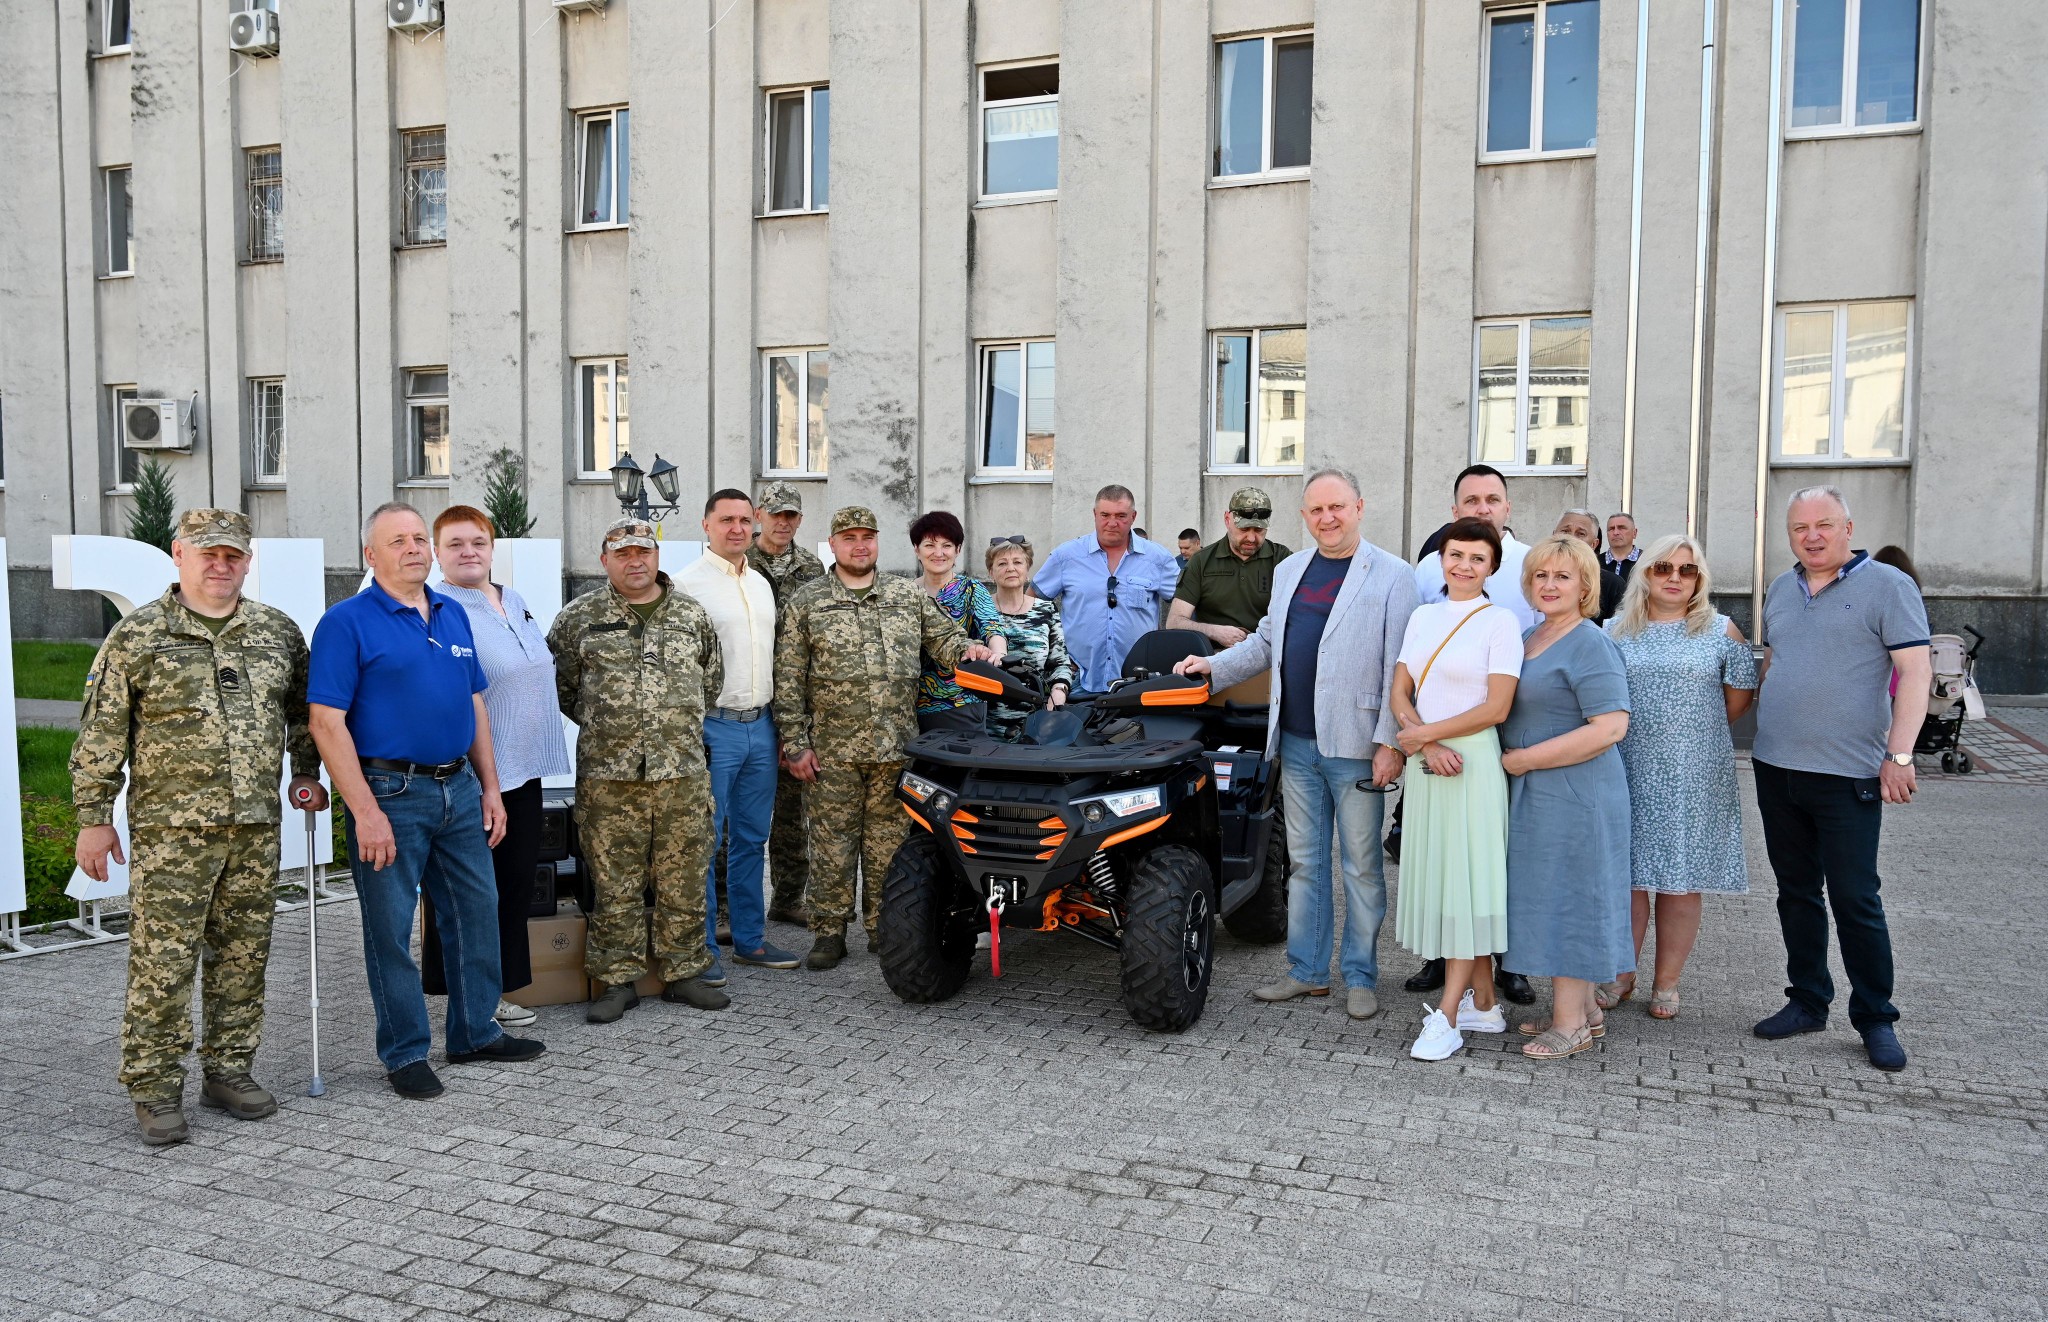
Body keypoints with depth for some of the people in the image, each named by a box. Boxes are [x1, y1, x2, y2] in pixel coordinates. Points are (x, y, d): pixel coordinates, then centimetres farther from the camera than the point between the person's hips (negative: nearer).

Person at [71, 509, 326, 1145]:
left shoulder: (278, 630, 9)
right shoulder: (136, 635, -1)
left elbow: (302, 710, 22)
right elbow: (100, 734, -1)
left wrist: (306, 772, 13)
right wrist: (93, 817, -3)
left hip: (256, 828, 4)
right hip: (171, 829, -4)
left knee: (243, 956, 10)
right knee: (161, 961, -2)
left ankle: (229, 1071, 22)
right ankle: (155, 1091, 10)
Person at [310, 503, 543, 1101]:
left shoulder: (453, 615, 11)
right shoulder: (347, 622, -9)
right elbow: (327, 722, -14)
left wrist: (491, 789, 11)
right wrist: (365, 812, -19)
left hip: (460, 788, 6)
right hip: (390, 793, -6)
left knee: (477, 911, 13)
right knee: (390, 929, 4)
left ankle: (476, 1031, 28)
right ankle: (406, 1052, 18)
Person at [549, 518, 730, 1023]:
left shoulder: (692, 615, 9)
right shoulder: (578, 618, 4)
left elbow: (712, 680, 19)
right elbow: (561, 687, 11)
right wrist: (603, 728, 10)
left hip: (683, 773, 2)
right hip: (608, 775, -2)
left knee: (684, 882, 7)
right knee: (615, 885, 3)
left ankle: (684, 973, 19)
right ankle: (618, 981, 13)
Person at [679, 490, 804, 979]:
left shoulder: (761, 583, 15)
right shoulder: (689, 583, -7)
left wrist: (780, 727, 16)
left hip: (760, 726, 7)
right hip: (712, 728, -7)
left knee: (751, 839, 13)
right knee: (704, 842, -1)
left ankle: (750, 938, 23)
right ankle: (702, 948, 9)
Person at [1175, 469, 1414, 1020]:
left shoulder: (1391, 574, -4)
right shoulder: (1288, 571, 14)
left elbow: (1397, 667, -9)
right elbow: (1267, 642, 23)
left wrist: (1390, 743, -14)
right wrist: (1213, 666, 9)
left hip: (1355, 747, -5)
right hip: (1297, 743, 6)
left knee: (1361, 867, 4)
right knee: (1304, 861, 12)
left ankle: (1360, 976, 17)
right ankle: (1307, 970, 23)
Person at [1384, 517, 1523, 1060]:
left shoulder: (1500, 622, -5)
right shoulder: (1422, 617, 11)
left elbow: (1496, 709, -11)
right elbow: (1399, 694, 8)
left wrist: (1425, 732, -8)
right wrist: (1428, 745, -9)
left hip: (1473, 762, -6)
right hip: (1424, 761, 6)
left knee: (1466, 881, -4)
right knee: (1436, 876, 7)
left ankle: (1446, 1017, -2)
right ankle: (1484, 1004, 18)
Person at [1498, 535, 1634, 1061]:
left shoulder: (1589, 645, -14)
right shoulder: (1529, 638, 14)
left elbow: (1610, 727, -22)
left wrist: (1527, 759, -19)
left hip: (1574, 794, -9)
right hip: (1535, 794, 9)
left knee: (1567, 894, -2)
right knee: (1553, 896, 14)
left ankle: (1570, 1022, 9)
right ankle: (1583, 1008, 25)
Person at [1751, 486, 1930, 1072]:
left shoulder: (1887, 585, -6)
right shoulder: (1780, 590, 12)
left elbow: (1916, 671, -12)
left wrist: (1899, 754, -20)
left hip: (1847, 775, -6)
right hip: (1775, 768, 6)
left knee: (1855, 900, -2)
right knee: (1796, 892, 13)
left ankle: (1876, 1018, 13)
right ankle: (1807, 1001, 25)